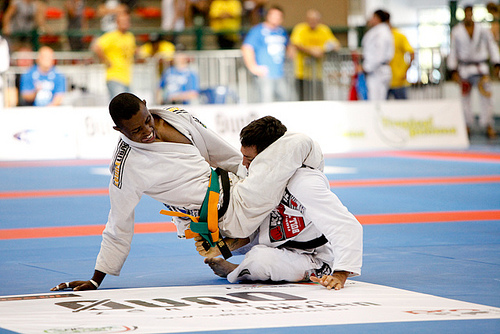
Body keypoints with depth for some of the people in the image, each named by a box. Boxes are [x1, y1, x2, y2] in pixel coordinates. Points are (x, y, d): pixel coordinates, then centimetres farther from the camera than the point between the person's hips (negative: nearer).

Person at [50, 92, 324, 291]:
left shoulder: (176, 117, 0)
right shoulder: (126, 167, -17)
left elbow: (220, 152, 15)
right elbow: (118, 229, -7)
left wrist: (255, 172, 25)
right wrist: (95, 281, -5)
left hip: (235, 186, 7)